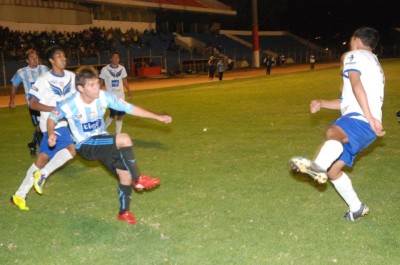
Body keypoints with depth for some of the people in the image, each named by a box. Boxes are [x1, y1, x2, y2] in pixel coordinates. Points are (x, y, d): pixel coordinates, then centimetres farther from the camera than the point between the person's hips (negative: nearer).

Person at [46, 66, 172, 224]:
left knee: (125, 173, -4)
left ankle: (124, 212, 20)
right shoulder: (69, 105, -22)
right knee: (124, 139, -29)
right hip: (85, 146, -5)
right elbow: (52, 118, -4)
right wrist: (51, 134, -25)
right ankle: (138, 180, -11)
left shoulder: (104, 97, -14)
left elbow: (130, 108, -9)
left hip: (102, 141, 5)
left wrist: (158, 117, -10)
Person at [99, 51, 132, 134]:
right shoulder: (105, 69, -8)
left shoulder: (122, 68, 4)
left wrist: (129, 91, 3)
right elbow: (101, 82, -1)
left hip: (121, 96, 5)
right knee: (113, 114, -11)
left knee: (120, 115, 4)